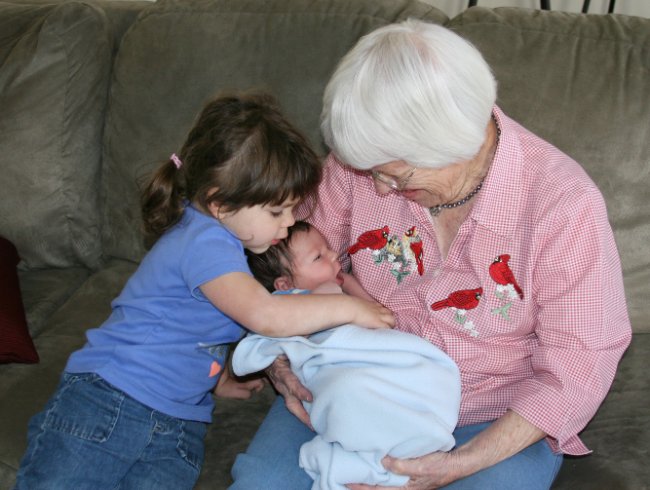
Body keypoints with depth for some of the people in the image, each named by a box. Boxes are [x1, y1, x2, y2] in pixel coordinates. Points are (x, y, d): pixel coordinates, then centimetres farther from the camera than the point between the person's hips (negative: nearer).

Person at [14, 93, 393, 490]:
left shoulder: (221, 240, 14)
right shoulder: (204, 240, -16)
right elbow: (265, 316, -27)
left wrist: (217, 378, 19)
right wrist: (350, 308, -18)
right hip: (108, 399, -8)